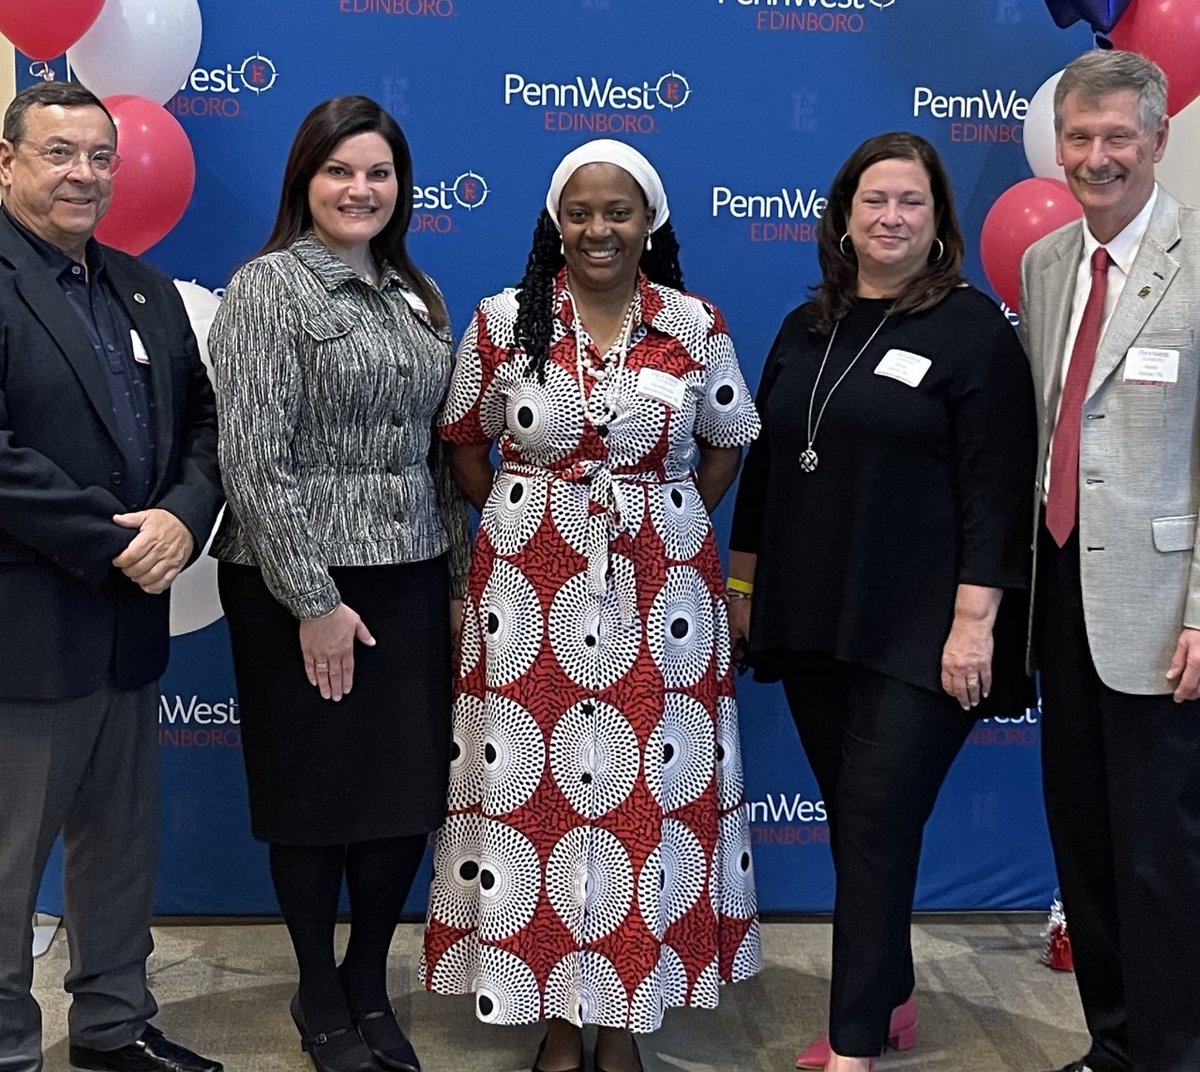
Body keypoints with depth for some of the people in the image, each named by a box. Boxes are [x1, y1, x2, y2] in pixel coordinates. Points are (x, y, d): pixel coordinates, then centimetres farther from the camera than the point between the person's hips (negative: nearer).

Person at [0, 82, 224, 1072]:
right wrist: (116, 542, -18)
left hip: (132, 617, 7)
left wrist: (182, 520, -9)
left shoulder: (147, 291, 13)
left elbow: (202, 423, 10)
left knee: (124, 843, 19)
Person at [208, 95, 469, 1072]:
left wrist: (457, 570, 9)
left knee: (413, 790, 9)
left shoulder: (417, 294, 11)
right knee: (318, 795, 7)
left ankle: (369, 984, 31)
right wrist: (313, 599, -16)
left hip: (414, 580, 6)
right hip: (304, 585, -5)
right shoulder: (269, 286, -8)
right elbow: (254, 457, -14)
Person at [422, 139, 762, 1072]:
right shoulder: (505, 320, 0)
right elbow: (465, 441, 10)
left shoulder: (696, 327, 1)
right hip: (532, 584, 0)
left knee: (651, 790, 4)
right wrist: (521, 522, 4)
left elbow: (726, 444, 12)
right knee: (534, 790, 2)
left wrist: (669, 525, 4)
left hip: (660, 585, 1)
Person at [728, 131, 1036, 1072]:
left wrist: (975, 619, -17)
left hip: (915, 633, -6)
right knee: (853, 822, 14)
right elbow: (764, 463, 16)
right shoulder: (806, 328, 11)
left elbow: (996, 488, -11)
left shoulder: (973, 328, -6)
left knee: (877, 830, -4)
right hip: (810, 622, 6)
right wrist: (743, 580, 15)